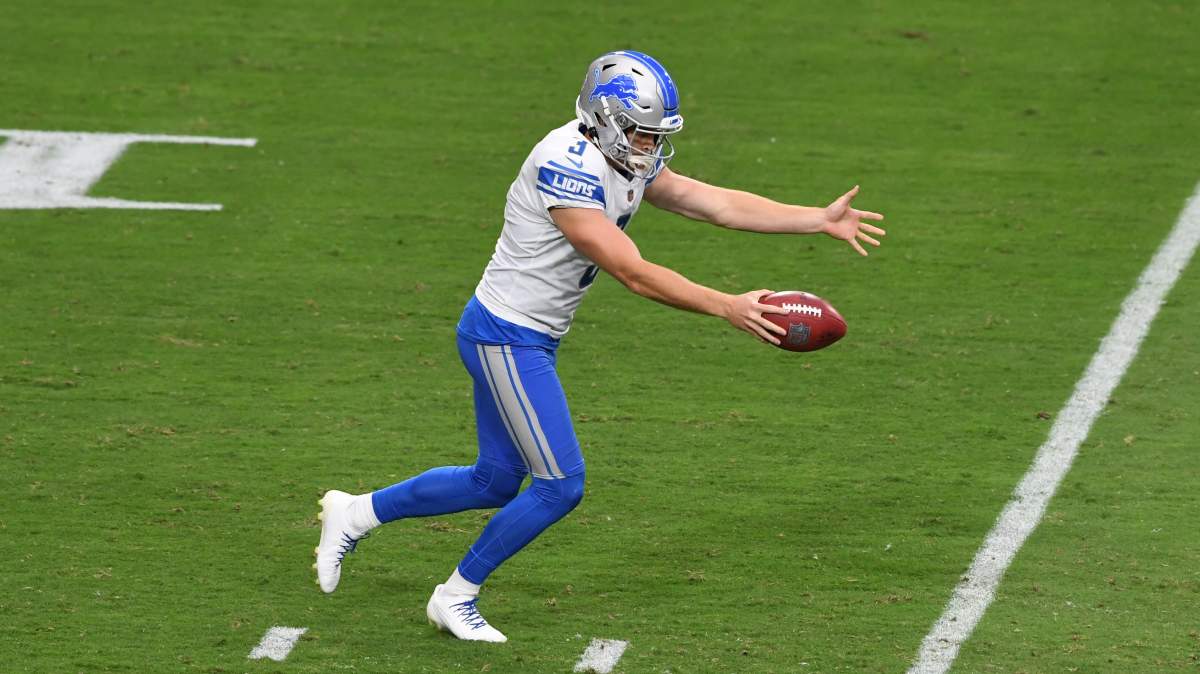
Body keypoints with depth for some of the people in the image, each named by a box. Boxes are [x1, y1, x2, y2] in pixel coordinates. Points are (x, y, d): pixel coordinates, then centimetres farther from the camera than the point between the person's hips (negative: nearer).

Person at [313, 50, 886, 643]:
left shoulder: (627, 159, 4)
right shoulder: (569, 168, -26)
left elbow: (719, 204, 8)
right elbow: (634, 274, -27)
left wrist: (822, 220, 3)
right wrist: (728, 307, -28)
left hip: (532, 339, 10)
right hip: (506, 338, -10)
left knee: (496, 482, 17)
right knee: (560, 485, -6)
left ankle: (356, 513, 31)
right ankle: (456, 598, 10)